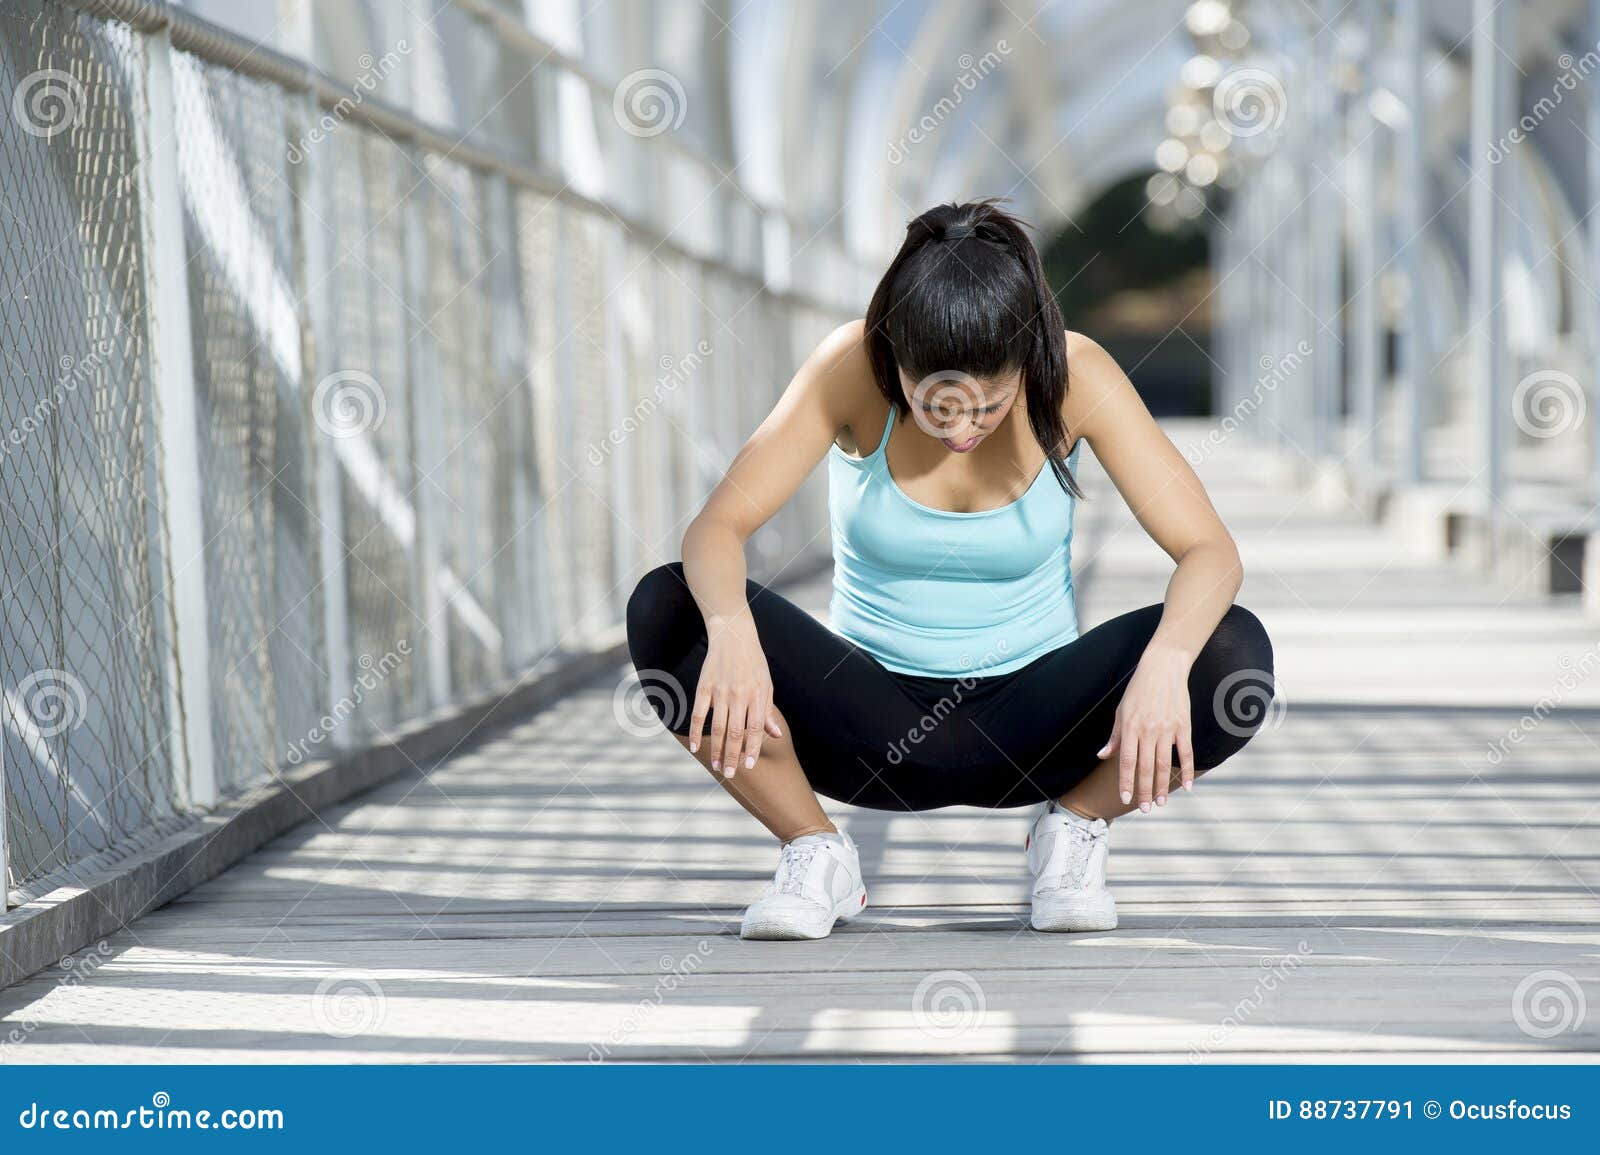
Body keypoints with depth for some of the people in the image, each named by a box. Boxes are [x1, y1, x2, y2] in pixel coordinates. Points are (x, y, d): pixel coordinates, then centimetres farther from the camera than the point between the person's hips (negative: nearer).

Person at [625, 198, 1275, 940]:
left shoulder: (1074, 376, -16)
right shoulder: (851, 368, -17)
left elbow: (1210, 551, -19)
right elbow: (717, 526, -21)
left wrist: (1166, 660, -40)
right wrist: (731, 628, -44)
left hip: (1027, 723, 0)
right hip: (874, 730, 0)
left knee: (1234, 651, -27)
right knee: (666, 610, -26)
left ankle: (1074, 824, 0)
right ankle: (816, 852, -6)